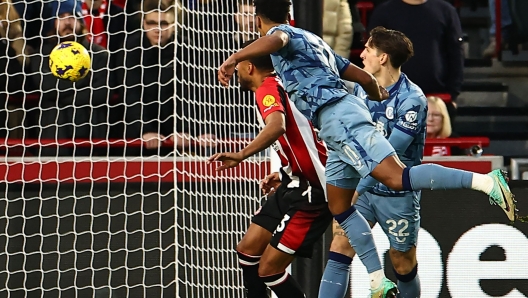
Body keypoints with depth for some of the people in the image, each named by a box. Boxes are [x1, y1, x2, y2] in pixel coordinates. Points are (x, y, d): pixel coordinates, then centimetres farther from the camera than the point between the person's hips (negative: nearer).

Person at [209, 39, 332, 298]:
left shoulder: (268, 88, -15)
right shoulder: (277, 86, 15)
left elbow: (277, 125, -38)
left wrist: (242, 155, -43)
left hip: (310, 194, -10)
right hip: (295, 185, 10)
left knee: (269, 269, -9)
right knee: (248, 249, 13)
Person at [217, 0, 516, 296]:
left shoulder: (282, 34, 6)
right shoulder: (313, 40, 30)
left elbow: (275, 40, -23)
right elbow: (365, 78, 33)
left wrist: (234, 59, -34)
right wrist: (382, 97, 54)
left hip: (337, 116, -9)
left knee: (397, 177, -21)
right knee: (339, 206, 13)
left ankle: (486, 180, -33)